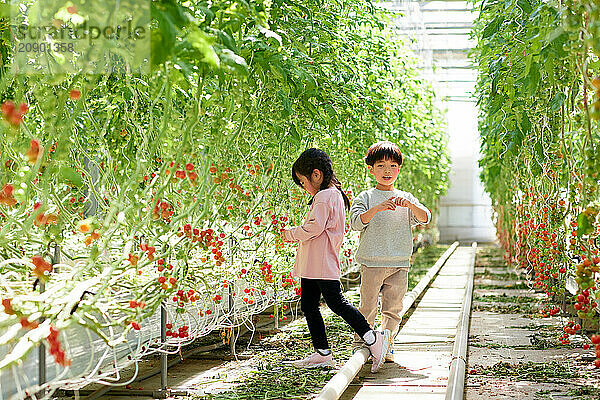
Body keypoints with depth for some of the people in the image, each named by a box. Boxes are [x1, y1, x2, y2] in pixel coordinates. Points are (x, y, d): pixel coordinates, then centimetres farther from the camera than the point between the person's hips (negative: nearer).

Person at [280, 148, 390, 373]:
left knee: (336, 303, -10)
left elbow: (314, 228, -20)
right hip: (312, 265, 11)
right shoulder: (334, 194, 20)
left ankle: (372, 339, -6)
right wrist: (295, 235, 13)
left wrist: (291, 234, -5)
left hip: (323, 265, -11)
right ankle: (322, 353, 12)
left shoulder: (324, 197, -13)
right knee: (308, 307, 10)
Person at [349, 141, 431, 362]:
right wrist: (377, 208, -25)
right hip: (372, 262, -3)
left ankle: (386, 346, 17)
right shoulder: (366, 198, 3)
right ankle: (360, 345, 11)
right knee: (368, 307, -1)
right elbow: (356, 222, -11)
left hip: (399, 264, 3)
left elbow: (425, 218, 0)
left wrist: (410, 204, -19)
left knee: (393, 308, 5)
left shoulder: (406, 198, 12)